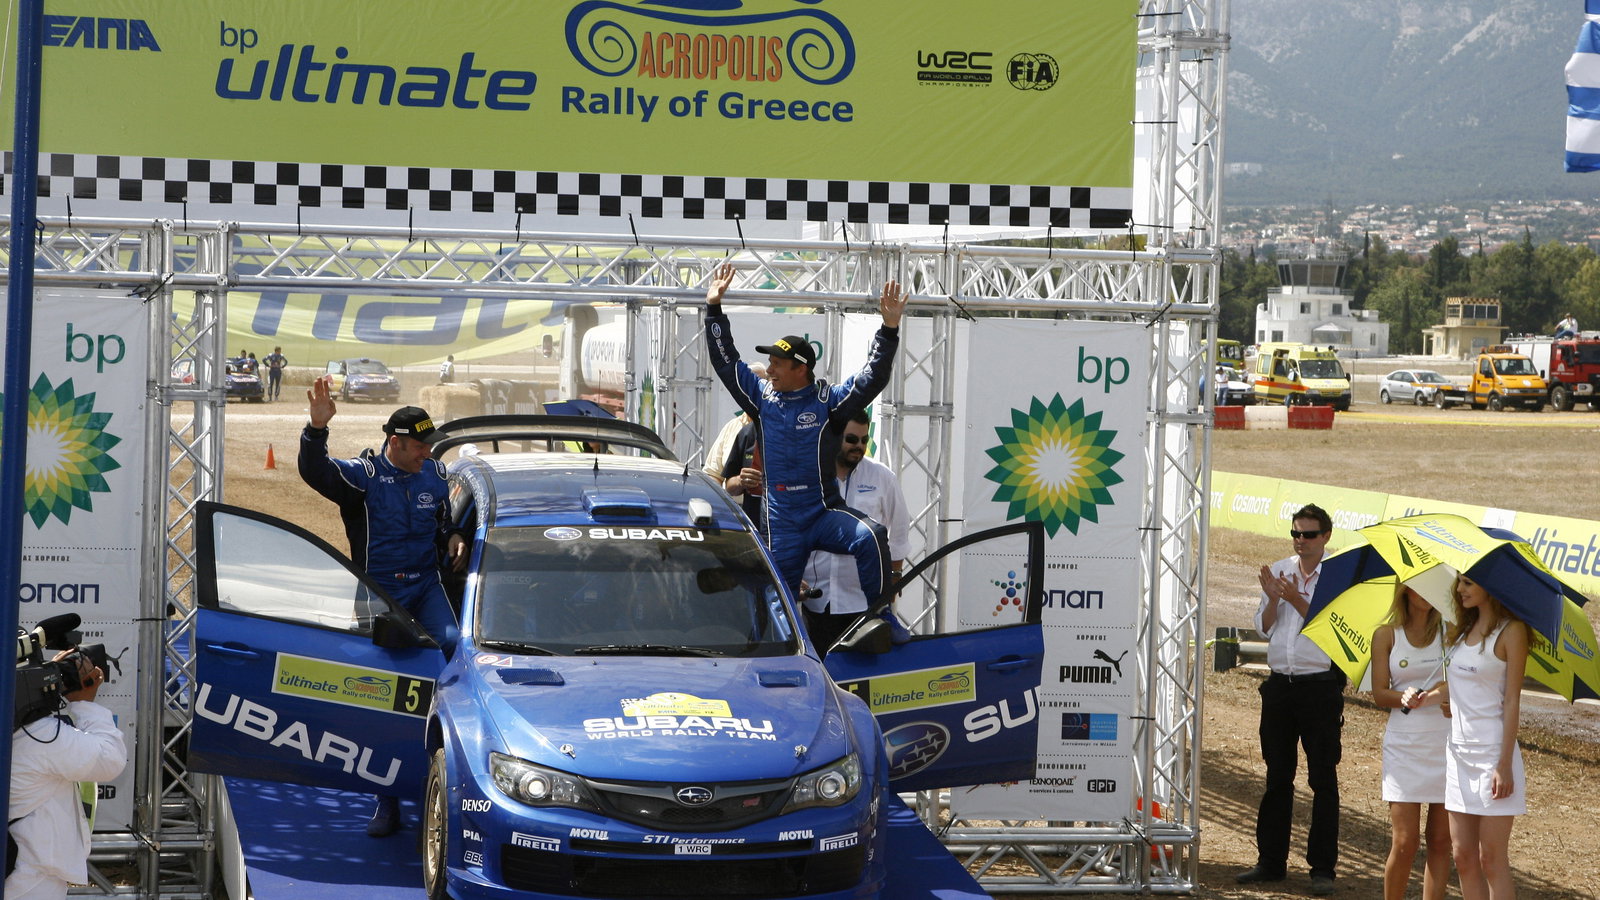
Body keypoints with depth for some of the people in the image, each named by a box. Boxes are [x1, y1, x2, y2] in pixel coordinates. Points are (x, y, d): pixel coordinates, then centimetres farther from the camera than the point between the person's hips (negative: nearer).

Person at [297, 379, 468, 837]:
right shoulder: (363, 474, -7)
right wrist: (317, 428, -40)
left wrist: (454, 538, 1)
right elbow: (315, 472, -25)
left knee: (452, 642, -31)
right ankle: (387, 804, 10)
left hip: (426, 585, 2)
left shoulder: (436, 474, 5)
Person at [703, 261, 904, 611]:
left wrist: (889, 328, -21)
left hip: (825, 515, -3)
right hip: (781, 526, 3)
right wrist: (714, 309, 10)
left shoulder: (828, 401, -2)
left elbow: (873, 376, -10)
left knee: (870, 537, -31)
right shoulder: (762, 397, 7)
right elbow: (725, 360, 13)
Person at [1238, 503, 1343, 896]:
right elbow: (1264, 628, 7)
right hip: (1280, 683, 5)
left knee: (1323, 778, -1)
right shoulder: (1278, 572, 10)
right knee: (1277, 776, 10)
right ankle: (1271, 860, 17)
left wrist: (1297, 599, -18)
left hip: (1321, 685, -5)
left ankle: (1322, 867, 3)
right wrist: (1273, 598, -10)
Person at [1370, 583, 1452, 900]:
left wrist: (1423, 695, -20)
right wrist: (1404, 698, -19)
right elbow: (1379, 693, 1)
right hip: (1404, 742, -1)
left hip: (1447, 741, 1)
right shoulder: (1386, 635, 4)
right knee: (1405, 842, -6)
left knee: (1440, 840, 1)